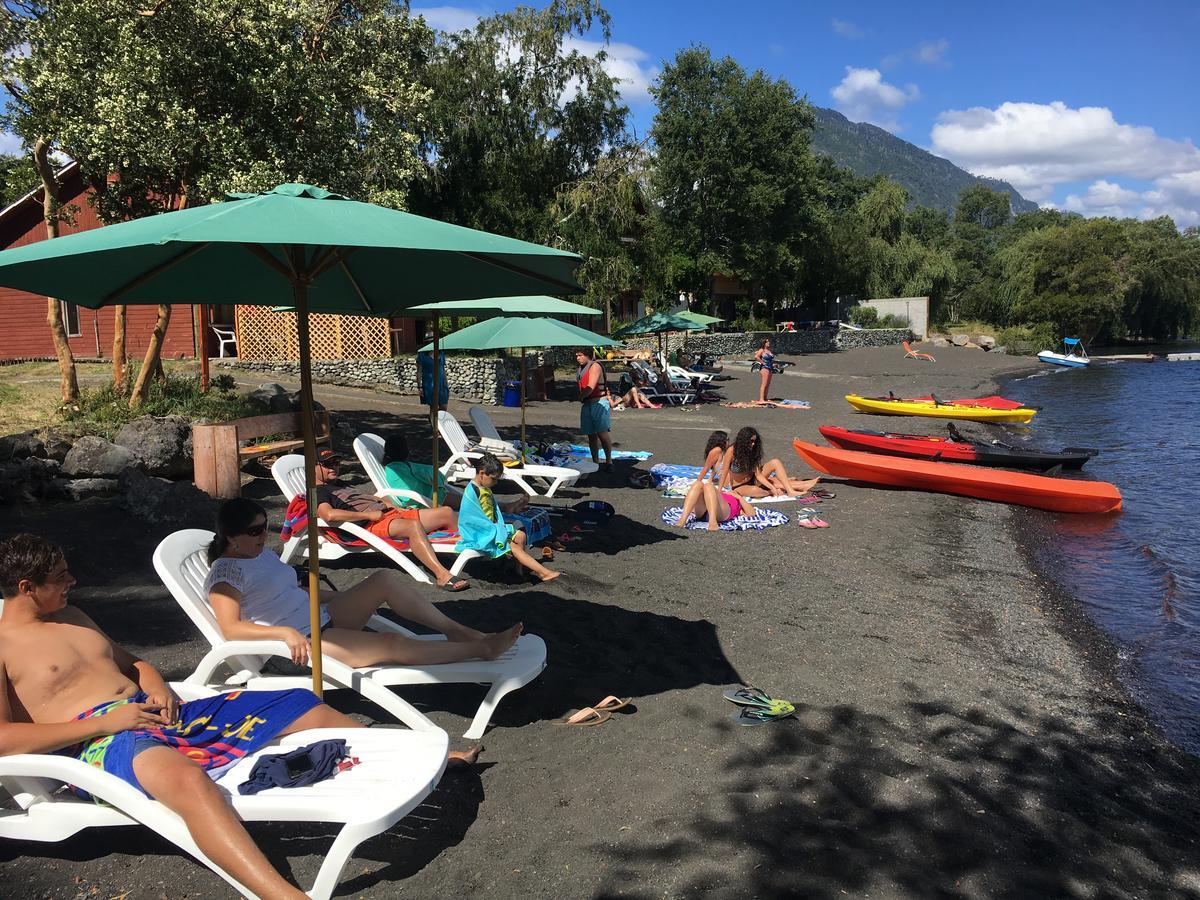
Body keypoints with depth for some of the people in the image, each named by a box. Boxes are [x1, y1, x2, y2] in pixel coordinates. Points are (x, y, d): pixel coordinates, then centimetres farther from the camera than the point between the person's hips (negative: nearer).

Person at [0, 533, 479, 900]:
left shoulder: (71, 617, 21)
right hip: (97, 743, -8)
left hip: (159, 713, 9)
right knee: (185, 777, -46)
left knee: (300, 705, 1)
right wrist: (103, 722, -18)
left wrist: (156, 686, 6)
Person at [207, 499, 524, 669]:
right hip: (300, 644, -9)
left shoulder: (262, 553, 15)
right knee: (393, 644, -24)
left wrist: (341, 596, 20)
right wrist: (286, 633, -36)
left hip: (320, 618, 9)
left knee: (385, 580, -8)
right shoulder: (225, 573, -12)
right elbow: (230, 629, -24)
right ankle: (482, 648, -15)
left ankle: (457, 631, -5)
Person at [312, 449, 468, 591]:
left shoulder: (344, 485, 33)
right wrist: (370, 515, -16)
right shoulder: (318, 493, 4)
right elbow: (329, 514, -18)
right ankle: (442, 576, -48)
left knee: (446, 512, -3)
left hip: (392, 513, 9)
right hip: (371, 526, -9)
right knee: (413, 525, -39)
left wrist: (398, 508, 13)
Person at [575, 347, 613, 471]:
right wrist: (582, 397, 5)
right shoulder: (581, 368, 17)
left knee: (602, 432, -11)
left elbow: (591, 387, -18)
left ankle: (609, 462, -6)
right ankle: (595, 462, 17)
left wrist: (581, 397, -6)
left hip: (599, 403, -9)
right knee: (591, 434, 10)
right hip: (587, 404, 9)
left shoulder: (595, 366, -10)